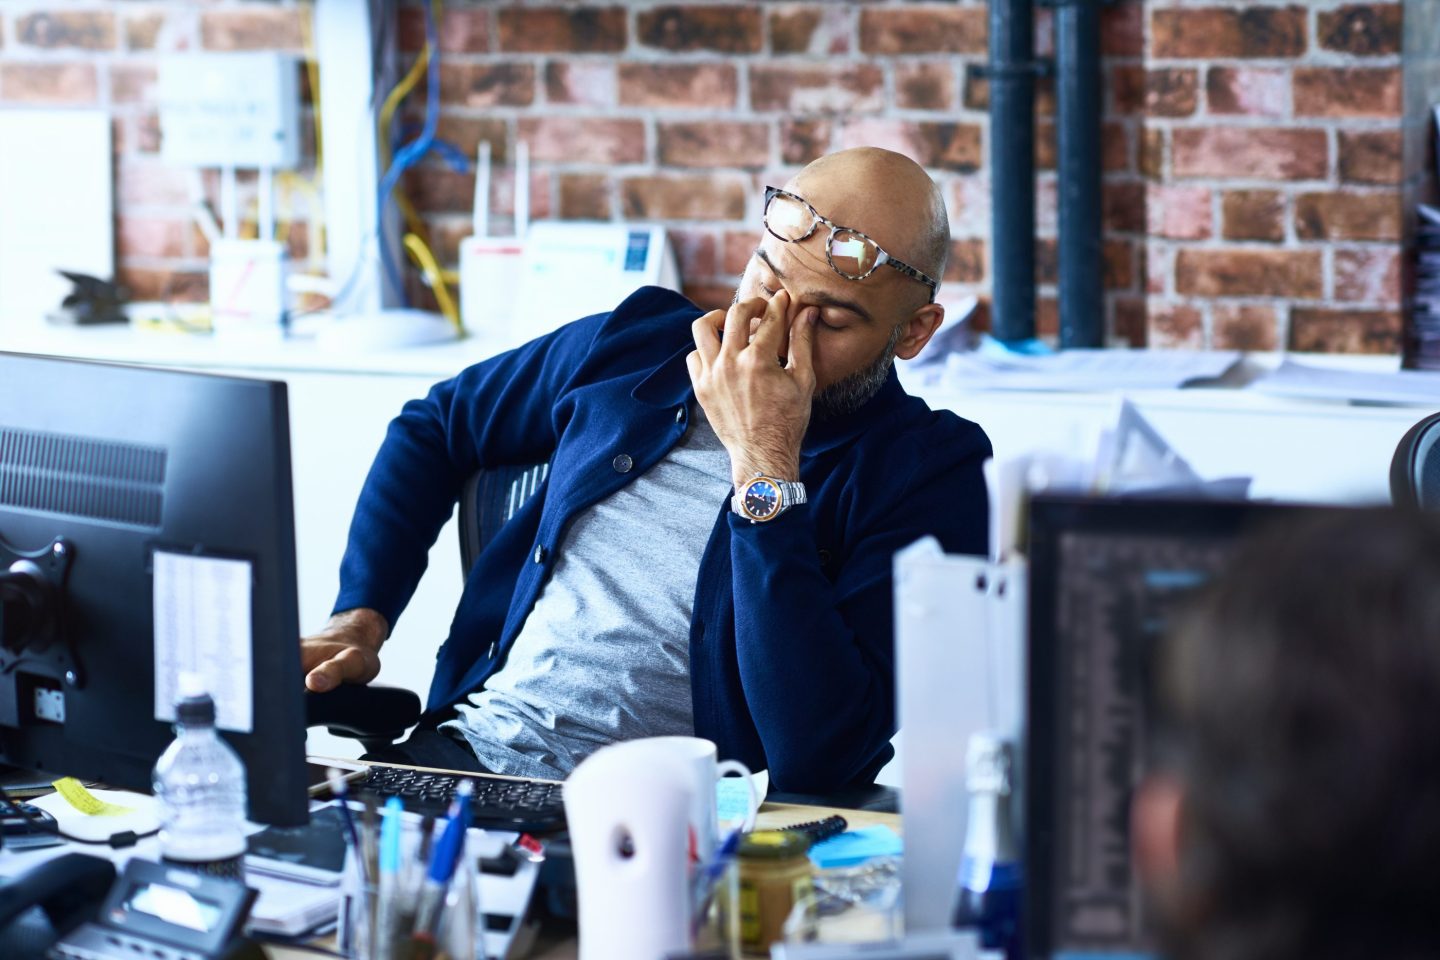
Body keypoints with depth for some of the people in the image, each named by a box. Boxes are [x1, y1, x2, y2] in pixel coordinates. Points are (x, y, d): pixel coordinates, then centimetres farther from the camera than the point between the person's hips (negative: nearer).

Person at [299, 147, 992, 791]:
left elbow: (818, 754, -20)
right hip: (463, 751, 5)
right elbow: (433, 427, 28)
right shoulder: (635, 345, 9)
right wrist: (358, 619, 13)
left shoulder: (928, 472, -7)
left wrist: (765, 468, -19)